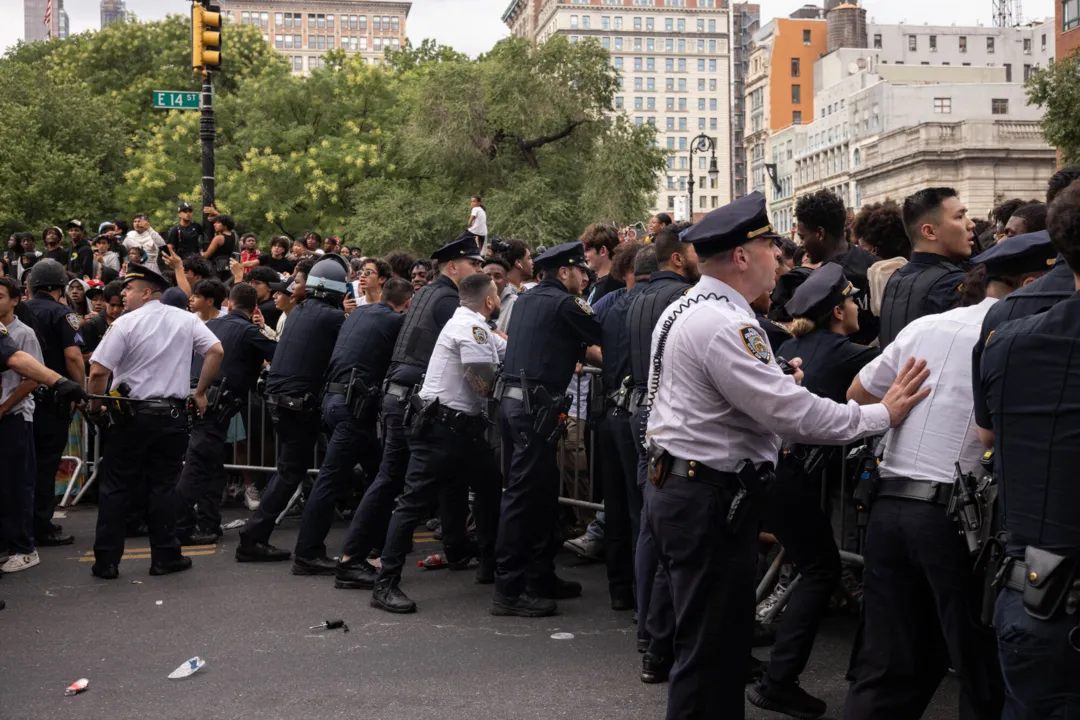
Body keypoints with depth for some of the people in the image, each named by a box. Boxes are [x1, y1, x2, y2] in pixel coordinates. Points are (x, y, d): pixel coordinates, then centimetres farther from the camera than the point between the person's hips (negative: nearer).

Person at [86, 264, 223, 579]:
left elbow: (98, 371, -13)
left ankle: (106, 561, 9)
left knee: (115, 488, 7)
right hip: (172, 414, 3)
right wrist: (200, 392, 5)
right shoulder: (186, 319, 3)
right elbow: (216, 351, -4)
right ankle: (165, 557, 11)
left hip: (131, 414, -3)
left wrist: (96, 408, 1)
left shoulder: (126, 323, -8)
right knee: (163, 487, 10)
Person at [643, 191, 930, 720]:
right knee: (711, 653, -2)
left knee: (713, 641, 20)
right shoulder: (724, 325, -20)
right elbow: (789, 412, -22)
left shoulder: (683, 310, 12)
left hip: (676, 487, 11)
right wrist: (883, 414, -14)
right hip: (710, 501, -11)